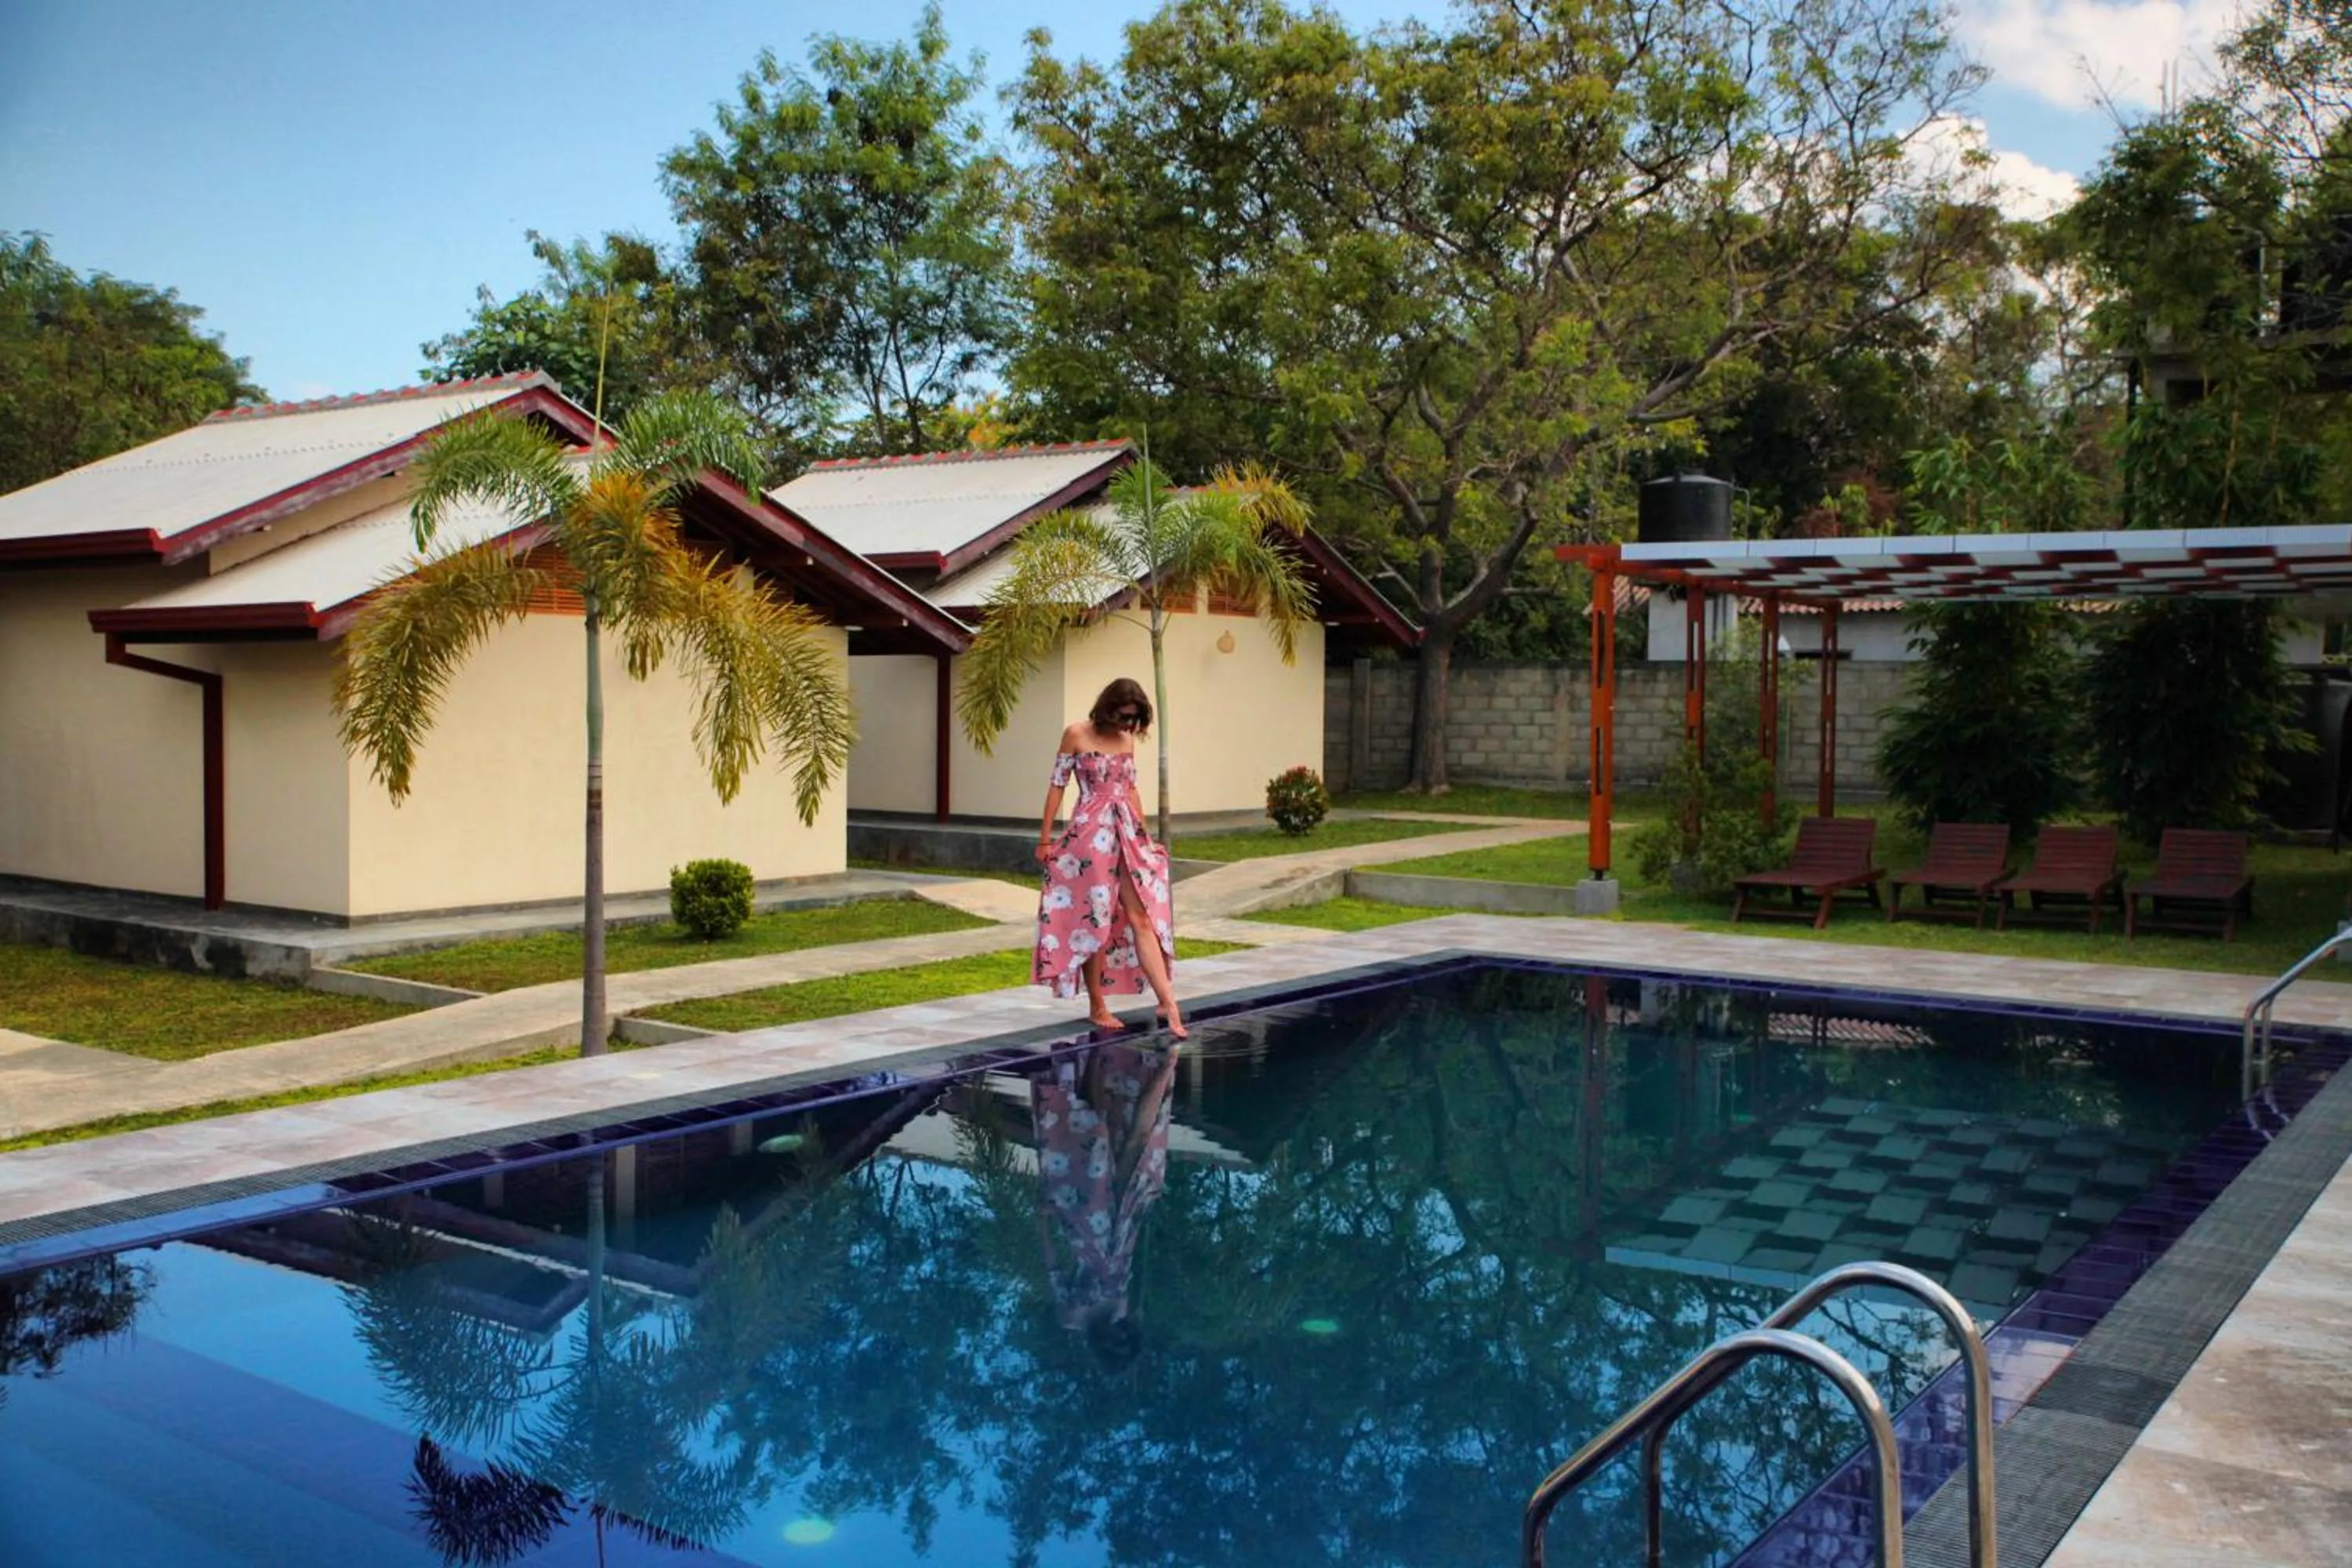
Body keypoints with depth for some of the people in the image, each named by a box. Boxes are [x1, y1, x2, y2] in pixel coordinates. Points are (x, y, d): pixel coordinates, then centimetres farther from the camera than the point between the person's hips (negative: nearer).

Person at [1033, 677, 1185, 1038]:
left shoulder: (1128, 740, 10)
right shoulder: (1077, 735, -4)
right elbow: (1057, 785, -3)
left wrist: (1144, 836, 19)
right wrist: (1045, 839, -5)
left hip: (1127, 835, 4)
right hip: (1088, 835, -4)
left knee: (1143, 919, -3)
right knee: (1092, 920, 3)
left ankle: (1169, 1004, -8)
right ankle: (1097, 1007, 12)